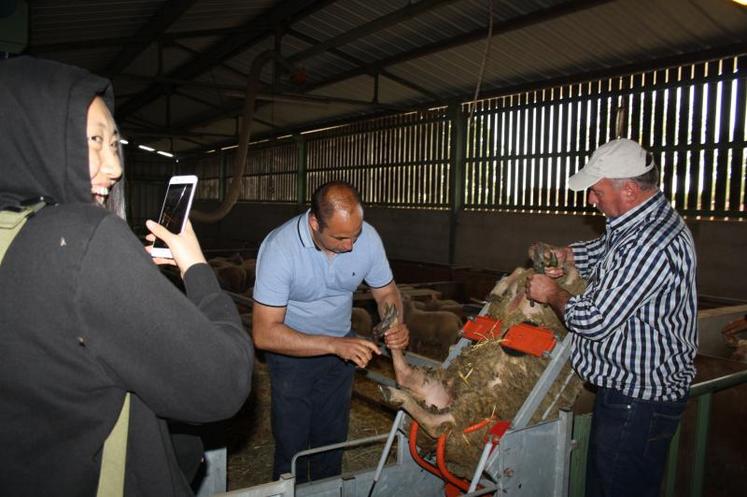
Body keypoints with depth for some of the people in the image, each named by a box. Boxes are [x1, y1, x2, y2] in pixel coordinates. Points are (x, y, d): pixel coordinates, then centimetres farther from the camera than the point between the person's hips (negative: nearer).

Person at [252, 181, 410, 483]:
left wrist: (396, 325, -24)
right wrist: (335, 345, -37)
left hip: (342, 346, 4)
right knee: (292, 445, 4)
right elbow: (264, 333, -30)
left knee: (333, 441, 15)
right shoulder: (279, 248, -30)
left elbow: (386, 292, -2)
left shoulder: (367, 237, -18)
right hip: (292, 351, -3)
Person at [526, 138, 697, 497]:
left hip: (640, 400, -10)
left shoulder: (650, 246, -29)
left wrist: (552, 295, -8)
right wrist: (561, 256, 6)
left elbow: (593, 321, -27)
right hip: (624, 386, 10)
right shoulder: (638, 223, 5)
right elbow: (601, 251, 26)